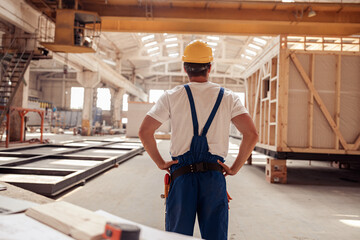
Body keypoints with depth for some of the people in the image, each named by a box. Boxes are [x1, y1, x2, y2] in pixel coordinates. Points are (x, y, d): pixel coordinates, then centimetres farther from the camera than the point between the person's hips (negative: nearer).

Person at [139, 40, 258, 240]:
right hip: (214, 177, 1)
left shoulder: (172, 96, 2)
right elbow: (251, 134, -5)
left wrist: (160, 162, 6)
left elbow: (145, 131, -3)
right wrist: (235, 168, 3)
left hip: (182, 176, 0)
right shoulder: (228, 98, 4)